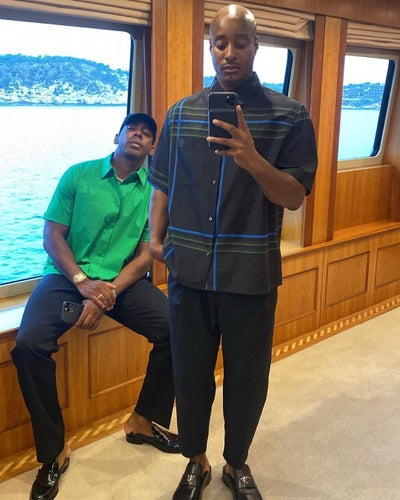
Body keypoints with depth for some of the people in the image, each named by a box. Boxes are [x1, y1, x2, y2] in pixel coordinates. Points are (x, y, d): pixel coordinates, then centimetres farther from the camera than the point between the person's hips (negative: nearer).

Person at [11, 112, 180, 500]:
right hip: (68, 275, -1)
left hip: (124, 279, 1)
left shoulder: (154, 189, 5)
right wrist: (84, 282, -15)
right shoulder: (78, 175, 4)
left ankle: (144, 421, 3)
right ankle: (53, 451, -7)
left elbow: (146, 254, -1)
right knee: (28, 345, -27)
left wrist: (109, 293, -17)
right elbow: (52, 235, 0)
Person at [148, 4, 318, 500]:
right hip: (189, 271, 2)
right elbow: (163, 183, 11)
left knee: (246, 377, 11)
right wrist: (156, 236, -3)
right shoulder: (180, 113, 6)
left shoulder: (289, 116, -3)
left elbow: (295, 196, -8)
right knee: (190, 372, 13)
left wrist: (254, 161, -25)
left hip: (251, 274, -2)